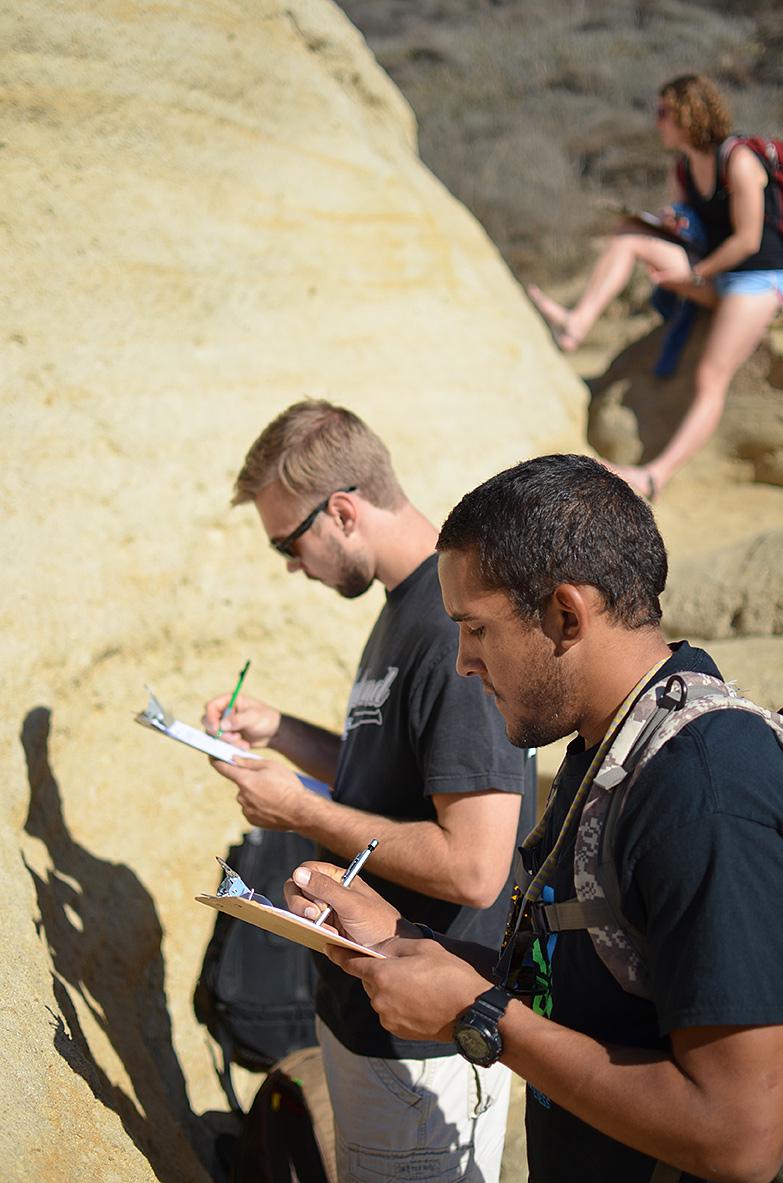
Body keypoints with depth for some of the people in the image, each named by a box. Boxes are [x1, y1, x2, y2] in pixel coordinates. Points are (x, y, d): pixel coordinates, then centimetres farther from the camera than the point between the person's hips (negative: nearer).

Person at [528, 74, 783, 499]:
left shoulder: (738, 162, -18)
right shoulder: (683, 172, 7)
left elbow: (748, 239, -18)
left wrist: (694, 274, -11)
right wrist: (670, 222, -3)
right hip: (713, 276, 8)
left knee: (710, 380, -20)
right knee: (627, 237, -4)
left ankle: (654, 476, -29)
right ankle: (576, 324, -22)